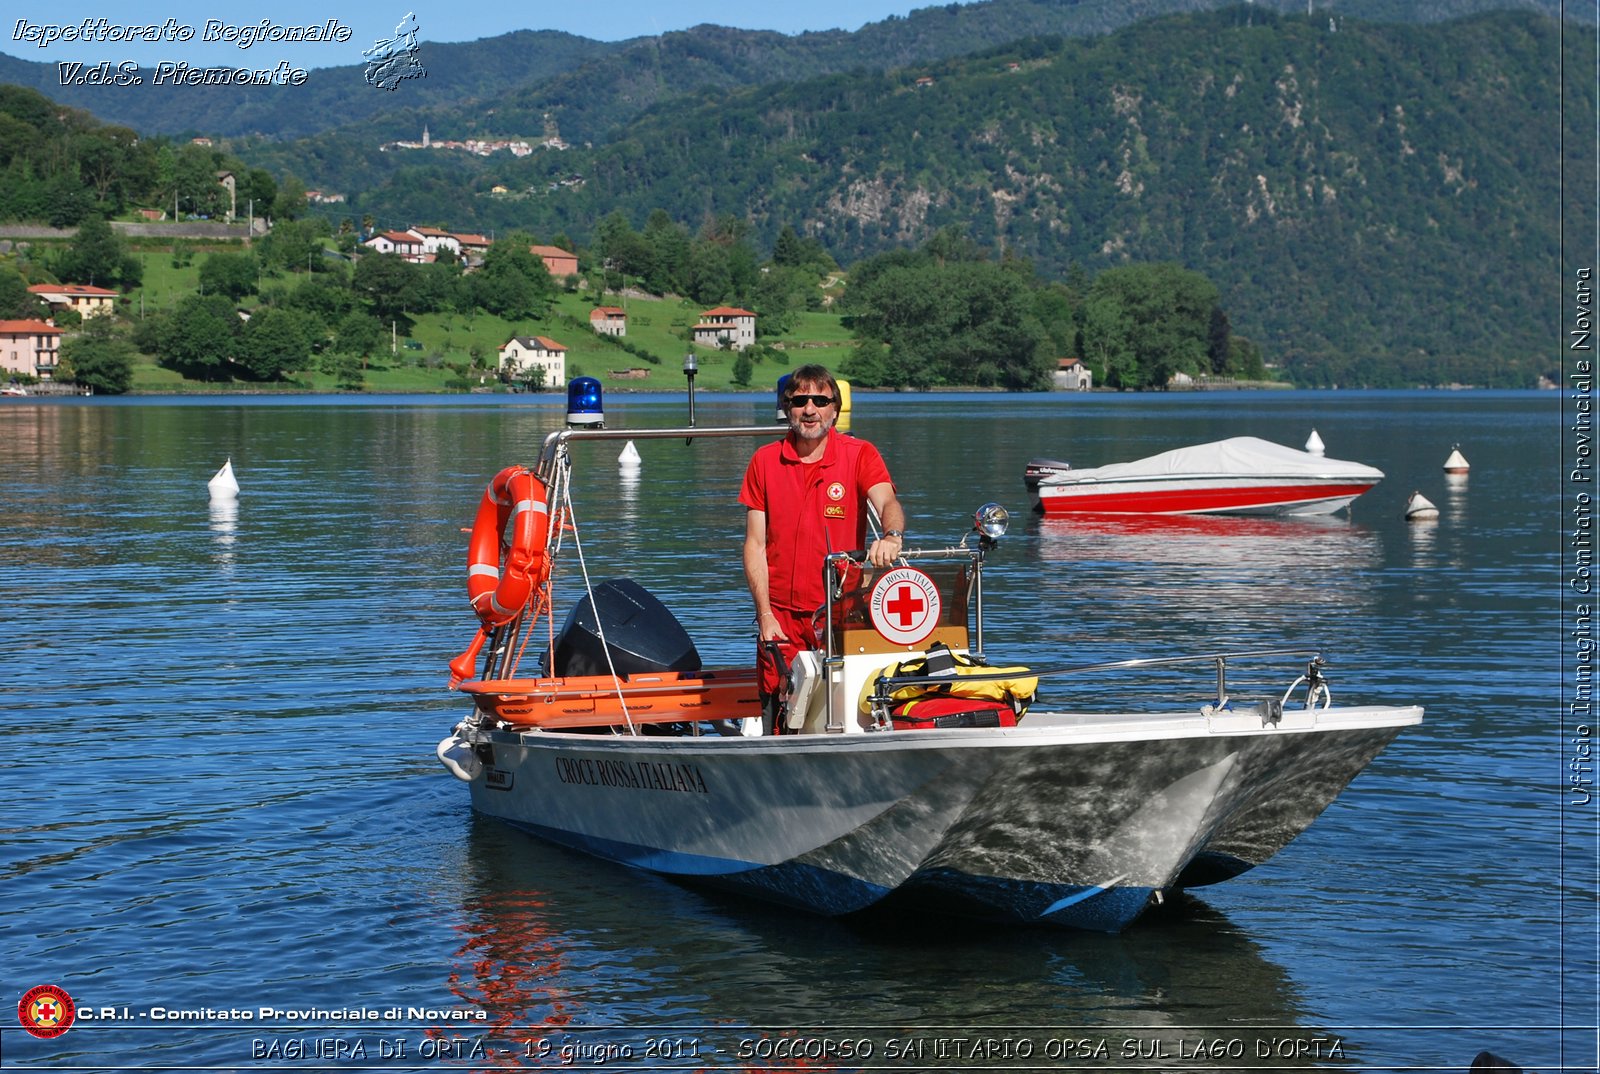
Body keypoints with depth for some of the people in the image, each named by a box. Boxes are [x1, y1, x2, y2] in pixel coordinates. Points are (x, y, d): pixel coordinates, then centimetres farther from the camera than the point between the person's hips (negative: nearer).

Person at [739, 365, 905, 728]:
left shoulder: (859, 455, 1)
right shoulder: (765, 461, 6)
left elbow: (887, 502, -16)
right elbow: (755, 544, 5)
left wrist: (891, 536, -40)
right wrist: (765, 615, -4)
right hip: (782, 615, 1)